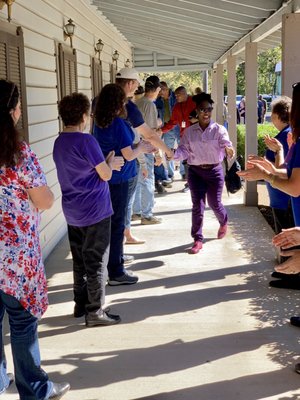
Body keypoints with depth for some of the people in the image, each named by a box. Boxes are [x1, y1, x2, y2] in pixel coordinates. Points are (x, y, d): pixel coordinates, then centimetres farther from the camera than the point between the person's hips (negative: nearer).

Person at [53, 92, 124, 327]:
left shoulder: (59, 142, 8)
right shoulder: (86, 141, -18)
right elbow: (106, 175, -13)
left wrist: (107, 164, 11)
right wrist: (110, 163, 7)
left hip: (72, 212, 8)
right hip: (95, 211, -8)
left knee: (79, 261, 17)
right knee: (97, 262, 2)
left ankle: (81, 304, 27)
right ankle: (95, 312, 8)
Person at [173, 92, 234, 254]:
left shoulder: (219, 130, -5)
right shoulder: (189, 131, 1)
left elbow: (227, 146, -17)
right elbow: (184, 151, -2)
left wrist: (229, 151, -40)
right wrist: (173, 154, -23)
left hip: (214, 171, -1)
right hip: (195, 172, 1)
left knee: (215, 203, 8)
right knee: (197, 206, -1)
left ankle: (223, 222, 43)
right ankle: (197, 239, 8)